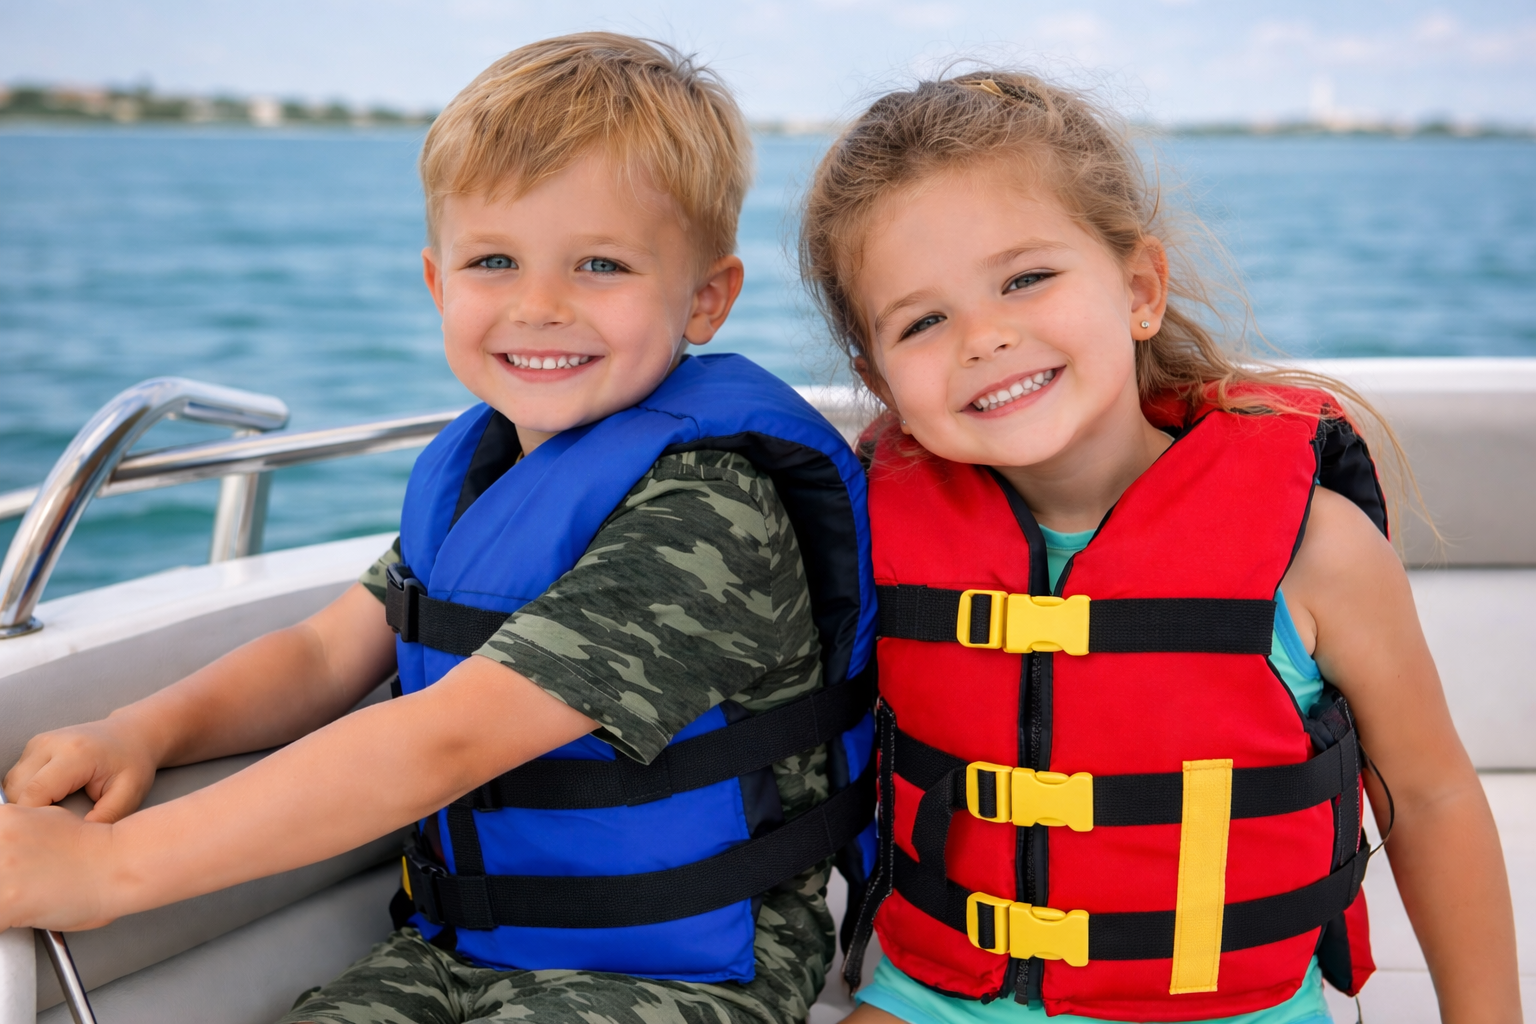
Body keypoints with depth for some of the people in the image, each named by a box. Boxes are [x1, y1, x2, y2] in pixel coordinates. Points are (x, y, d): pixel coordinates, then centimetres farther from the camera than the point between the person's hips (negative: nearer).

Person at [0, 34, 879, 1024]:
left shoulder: (711, 509, -24)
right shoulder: (477, 468, 4)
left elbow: (444, 743, -27)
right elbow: (328, 652, 8)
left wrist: (113, 863, -25)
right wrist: (141, 733, -12)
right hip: (463, 943, 7)